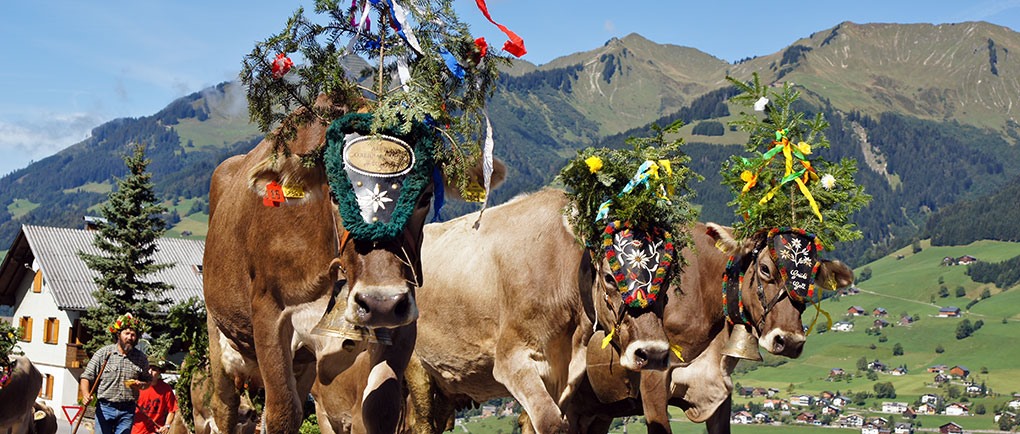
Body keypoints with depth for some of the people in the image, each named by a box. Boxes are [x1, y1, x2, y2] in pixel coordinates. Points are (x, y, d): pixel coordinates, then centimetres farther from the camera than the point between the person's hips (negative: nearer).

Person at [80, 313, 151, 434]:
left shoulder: (141, 358, 7)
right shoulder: (103, 353, -1)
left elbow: (148, 380, 19)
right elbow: (86, 377, -2)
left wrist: (141, 385, -4)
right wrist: (85, 395, -20)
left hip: (127, 410, 2)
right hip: (105, 408, -2)